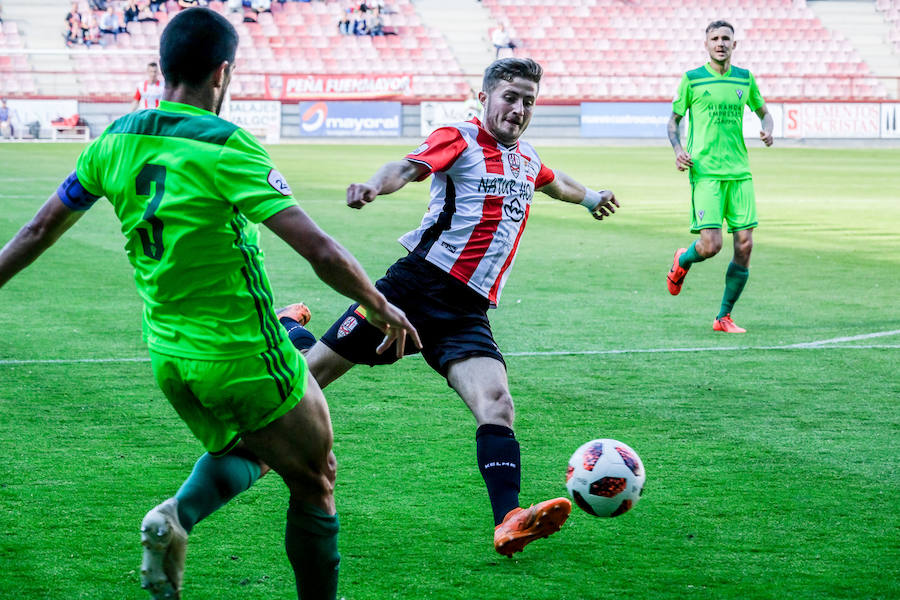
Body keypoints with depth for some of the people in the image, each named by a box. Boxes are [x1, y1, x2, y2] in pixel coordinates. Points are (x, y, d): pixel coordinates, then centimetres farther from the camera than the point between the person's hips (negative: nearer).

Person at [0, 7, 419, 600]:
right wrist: (380, 306, -7)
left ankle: (176, 516, 3)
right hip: (246, 358, -6)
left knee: (243, 449, 29)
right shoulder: (225, 148, -19)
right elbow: (320, 251, -22)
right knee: (315, 482, 14)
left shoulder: (117, 140, 0)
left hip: (168, 353, 7)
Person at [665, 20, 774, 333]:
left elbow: (763, 112, 24)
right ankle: (682, 261, 22)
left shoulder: (745, 79, 10)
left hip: (739, 172, 4)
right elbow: (674, 119, 10)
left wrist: (767, 129, 1)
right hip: (706, 172, -4)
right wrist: (678, 150, -8)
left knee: (744, 246, -3)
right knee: (710, 245, -16)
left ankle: (723, 318, 10)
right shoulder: (692, 79, 1)